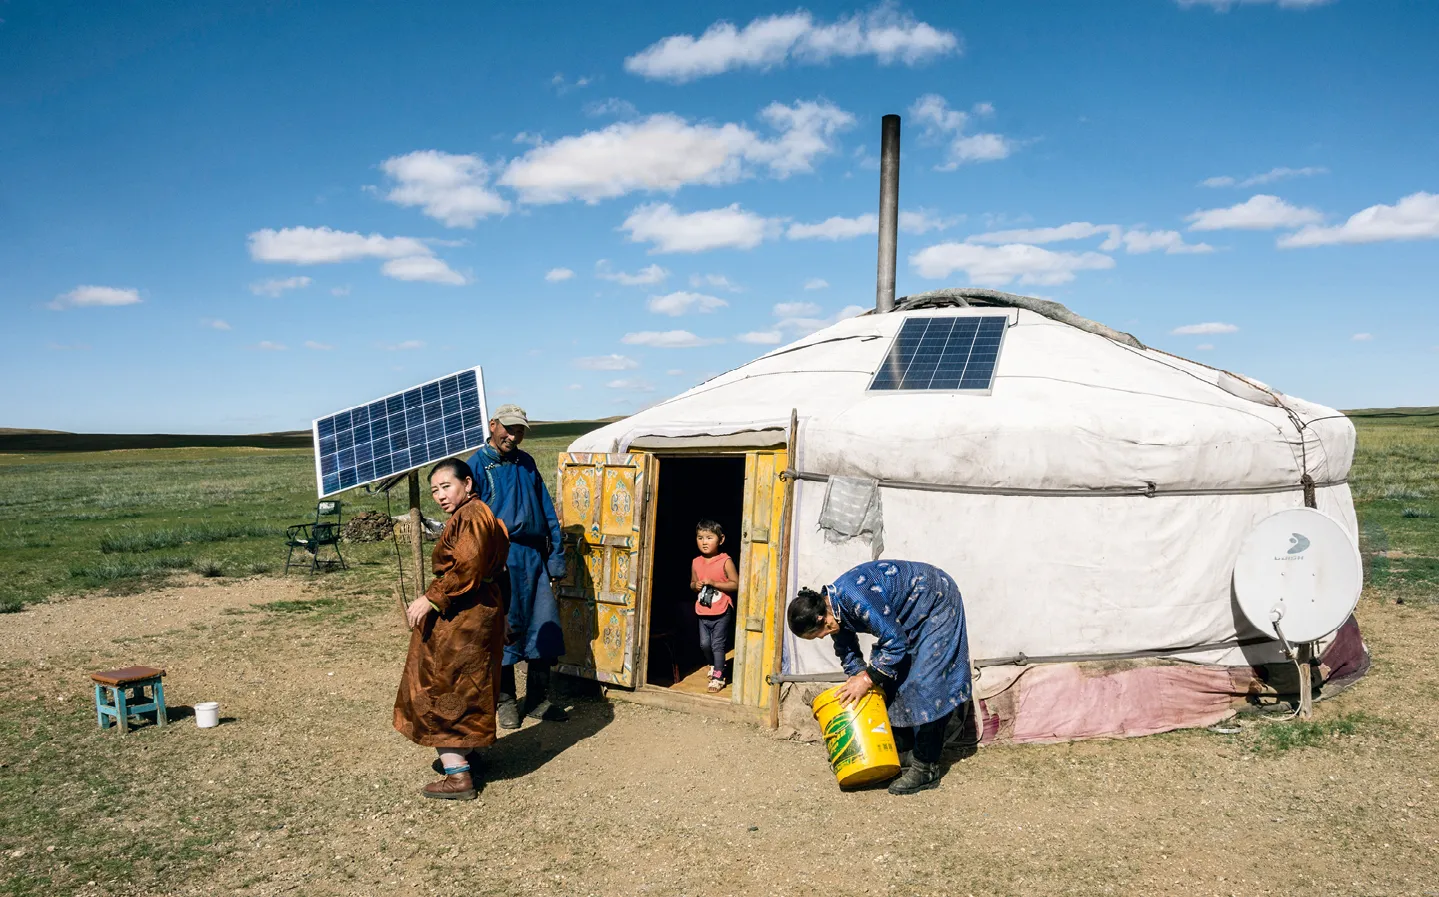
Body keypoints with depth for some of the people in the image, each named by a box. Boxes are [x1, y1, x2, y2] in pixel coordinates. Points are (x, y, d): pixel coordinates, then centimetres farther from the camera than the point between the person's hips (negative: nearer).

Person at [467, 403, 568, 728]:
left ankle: (538, 699, 21)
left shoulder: (526, 463, 14)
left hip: (535, 556, 5)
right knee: (504, 630, 3)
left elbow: (547, 513, 14)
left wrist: (556, 559, 8)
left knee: (544, 627, 7)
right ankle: (507, 701, 19)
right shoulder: (477, 465, -2)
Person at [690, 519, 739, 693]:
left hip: (721, 613, -5)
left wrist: (714, 583, -21)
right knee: (704, 643, 11)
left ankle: (718, 676, 10)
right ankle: (714, 665, 38)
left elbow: (735, 584, -14)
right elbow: (692, 583, 18)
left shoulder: (725, 561, -12)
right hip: (703, 612, 5)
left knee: (717, 644, -1)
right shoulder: (696, 563, 4)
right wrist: (695, 585, -6)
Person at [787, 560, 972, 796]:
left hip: (936, 605, -9)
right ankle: (903, 751, 20)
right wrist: (858, 678, 3)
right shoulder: (833, 608, -6)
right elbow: (847, 651, 11)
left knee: (924, 684, -13)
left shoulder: (858, 600, -36)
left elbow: (895, 642, -29)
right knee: (891, 679, 8)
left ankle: (926, 769, -8)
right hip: (911, 615, 9)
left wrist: (867, 678, -22)